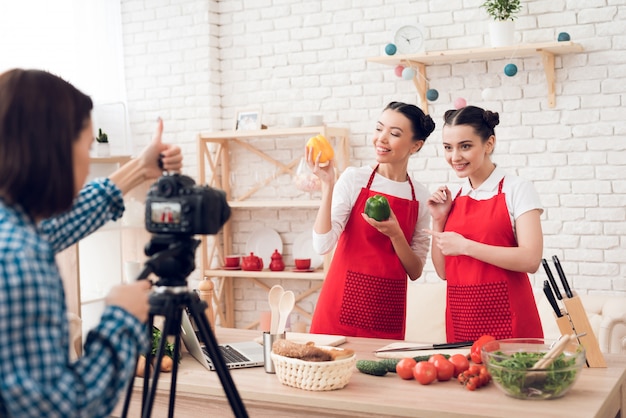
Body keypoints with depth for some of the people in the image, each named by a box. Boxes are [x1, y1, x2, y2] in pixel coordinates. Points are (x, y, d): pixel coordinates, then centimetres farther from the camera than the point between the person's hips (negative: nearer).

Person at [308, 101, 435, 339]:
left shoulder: (421, 198, 5)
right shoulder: (355, 179, -3)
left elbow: (415, 272, 5)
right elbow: (322, 245, -12)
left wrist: (394, 234, -11)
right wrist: (327, 186, -18)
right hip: (343, 307, -2)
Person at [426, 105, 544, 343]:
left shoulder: (516, 189, -4)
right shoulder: (453, 199, 10)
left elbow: (531, 260, -16)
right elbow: (443, 271, 11)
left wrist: (465, 246, -15)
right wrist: (438, 221, 0)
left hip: (506, 318, -4)